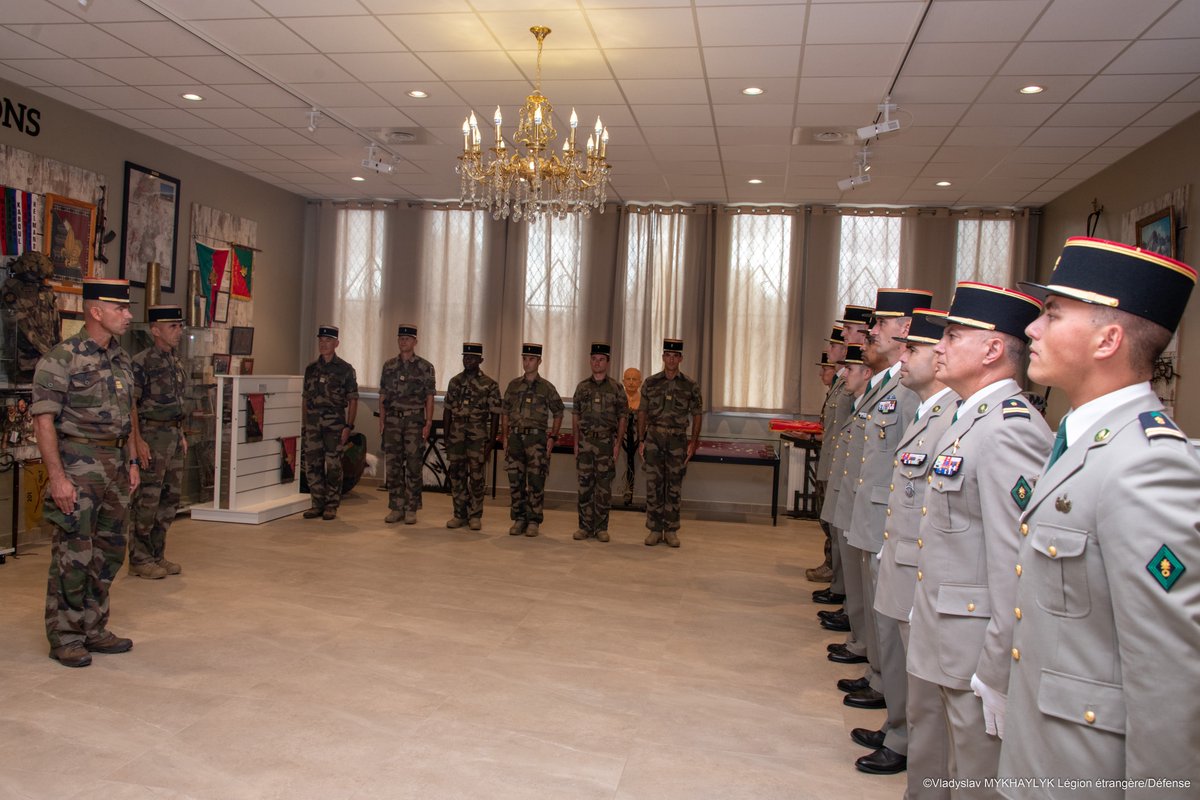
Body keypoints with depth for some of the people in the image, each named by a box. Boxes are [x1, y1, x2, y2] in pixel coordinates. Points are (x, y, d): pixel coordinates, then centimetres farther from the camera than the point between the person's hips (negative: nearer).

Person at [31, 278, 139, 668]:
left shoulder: (121, 358, 11)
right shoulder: (62, 358, -12)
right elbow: (44, 419, -15)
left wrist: (131, 461, 14)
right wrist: (57, 477, -19)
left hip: (115, 463, 8)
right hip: (78, 464, -7)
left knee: (108, 552, 13)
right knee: (74, 555, -2)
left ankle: (94, 629, 25)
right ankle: (64, 638, 11)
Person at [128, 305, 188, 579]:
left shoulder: (177, 363, 15)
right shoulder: (141, 362, -10)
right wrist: (138, 440, -19)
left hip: (174, 436, 8)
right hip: (152, 435, -8)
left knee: (170, 500, 11)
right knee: (147, 500, -3)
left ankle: (157, 555, 21)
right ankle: (139, 559, 6)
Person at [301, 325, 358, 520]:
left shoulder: (345, 369, -1)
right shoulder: (311, 369, 13)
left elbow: (353, 400, -3)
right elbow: (306, 399, 16)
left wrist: (348, 426, -10)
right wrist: (305, 424, 10)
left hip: (335, 423, -4)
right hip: (313, 423, 4)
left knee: (333, 465, -2)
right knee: (312, 465, 4)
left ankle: (332, 505, 8)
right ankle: (318, 504, 14)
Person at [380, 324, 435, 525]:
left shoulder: (425, 367, 0)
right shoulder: (389, 365, 10)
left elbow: (429, 398, -1)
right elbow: (383, 396, 11)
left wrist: (428, 423, -7)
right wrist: (381, 420, 4)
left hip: (414, 421, -3)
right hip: (393, 421, 3)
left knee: (413, 466, -1)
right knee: (393, 466, 4)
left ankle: (411, 510, 6)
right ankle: (396, 508, 12)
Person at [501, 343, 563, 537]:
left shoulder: (546, 387, 1)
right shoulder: (513, 385, 11)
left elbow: (558, 413, 5)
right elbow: (505, 412, 15)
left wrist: (553, 437, -1)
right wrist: (505, 436, 8)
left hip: (536, 437, -3)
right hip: (515, 437, 3)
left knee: (535, 482, -4)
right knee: (515, 481, 5)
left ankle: (534, 521, 4)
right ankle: (519, 519, 14)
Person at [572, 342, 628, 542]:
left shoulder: (616, 388, 3)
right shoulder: (582, 387, 9)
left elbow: (622, 418, 2)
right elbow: (575, 417, 11)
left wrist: (618, 443, -6)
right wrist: (576, 442, 3)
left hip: (607, 442, -2)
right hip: (585, 441, 2)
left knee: (604, 486, 0)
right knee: (585, 484, 3)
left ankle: (601, 527, 8)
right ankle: (585, 526, 10)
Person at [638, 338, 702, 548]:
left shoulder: (690, 386, 1)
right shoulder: (650, 383, 3)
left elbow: (697, 415, 4)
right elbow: (642, 413, 7)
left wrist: (693, 443, -2)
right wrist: (641, 441, 2)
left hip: (678, 440, 0)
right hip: (654, 438, 1)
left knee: (674, 487, 5)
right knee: (653, 485, 3)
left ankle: (671, 530, 14)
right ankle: (654, 530, 11)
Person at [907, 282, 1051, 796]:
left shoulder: (1010, 429, -22)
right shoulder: (969, 419, 10)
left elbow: (1017, 567, -25)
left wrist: (997, 677, -22)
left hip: (978, 656, -9)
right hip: (942, 645, 9)